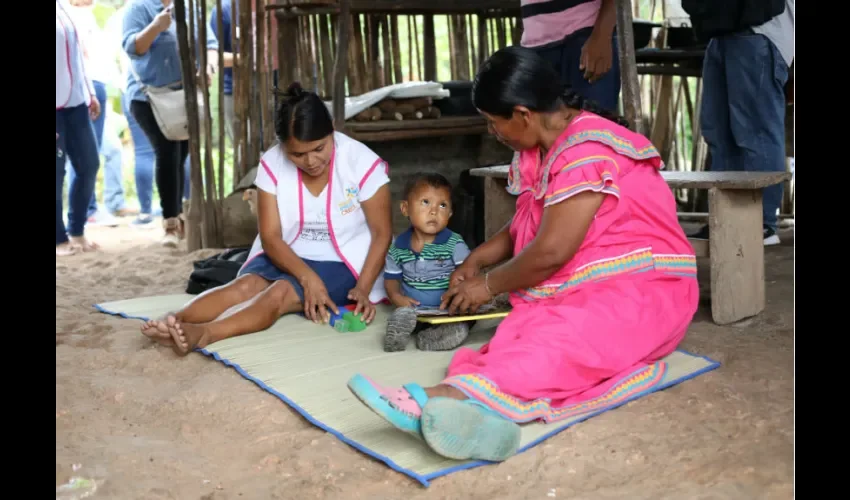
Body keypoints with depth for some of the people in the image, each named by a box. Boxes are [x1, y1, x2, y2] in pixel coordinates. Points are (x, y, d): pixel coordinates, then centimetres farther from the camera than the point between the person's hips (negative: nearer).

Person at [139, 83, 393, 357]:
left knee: (281, 293, -31)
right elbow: (271, 237, -12)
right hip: (287, 258, 4)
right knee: (245, 285, -28)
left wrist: (363, 288, -24)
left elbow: (382, 235, -11)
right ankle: (174, 322, -47)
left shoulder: (363, 163, -17)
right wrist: (308, 277, -29)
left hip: (343, 265, -4)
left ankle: (201, 334, -51)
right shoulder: (272, 164, -10)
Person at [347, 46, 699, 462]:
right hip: (585, 290, 9)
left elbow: (551, 252, -20)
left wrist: (489, 284, -6)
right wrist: (476, 260, 13)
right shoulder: (539, 148, 12)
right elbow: (524, 227, 25)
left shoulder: (588, 153, -19)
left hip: (642, 288, -9)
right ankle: (468, 409, -57)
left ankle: (452, 396, -64)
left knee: (562, 338, -40)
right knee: (527, 331, -27)